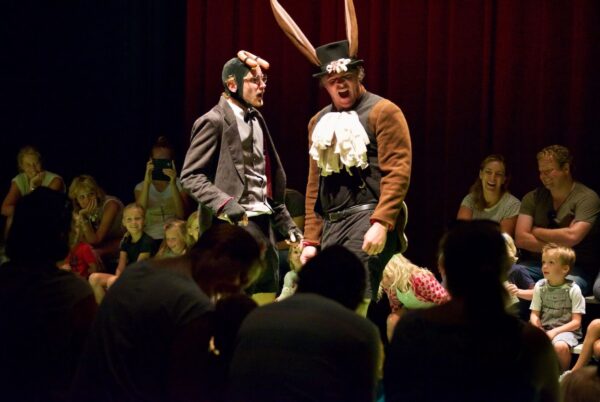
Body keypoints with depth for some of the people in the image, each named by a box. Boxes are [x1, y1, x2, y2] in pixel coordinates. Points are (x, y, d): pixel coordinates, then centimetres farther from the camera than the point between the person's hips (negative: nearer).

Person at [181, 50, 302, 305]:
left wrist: (283, 220, 14)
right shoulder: (214, 122, -8)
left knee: (266, 306, 6)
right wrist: (224, 203, -24)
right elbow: (190, 176, -11)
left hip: (262, 225, 8)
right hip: (232, 226, -8)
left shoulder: (256, 119, 16)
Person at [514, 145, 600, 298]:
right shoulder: (533, 198, 10)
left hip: (577, 268, -4)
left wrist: (536, 231, -2)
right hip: (538, 264, 4)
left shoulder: (587, 198, -3)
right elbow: (521, 239, 0)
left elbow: (572, 237, -17)